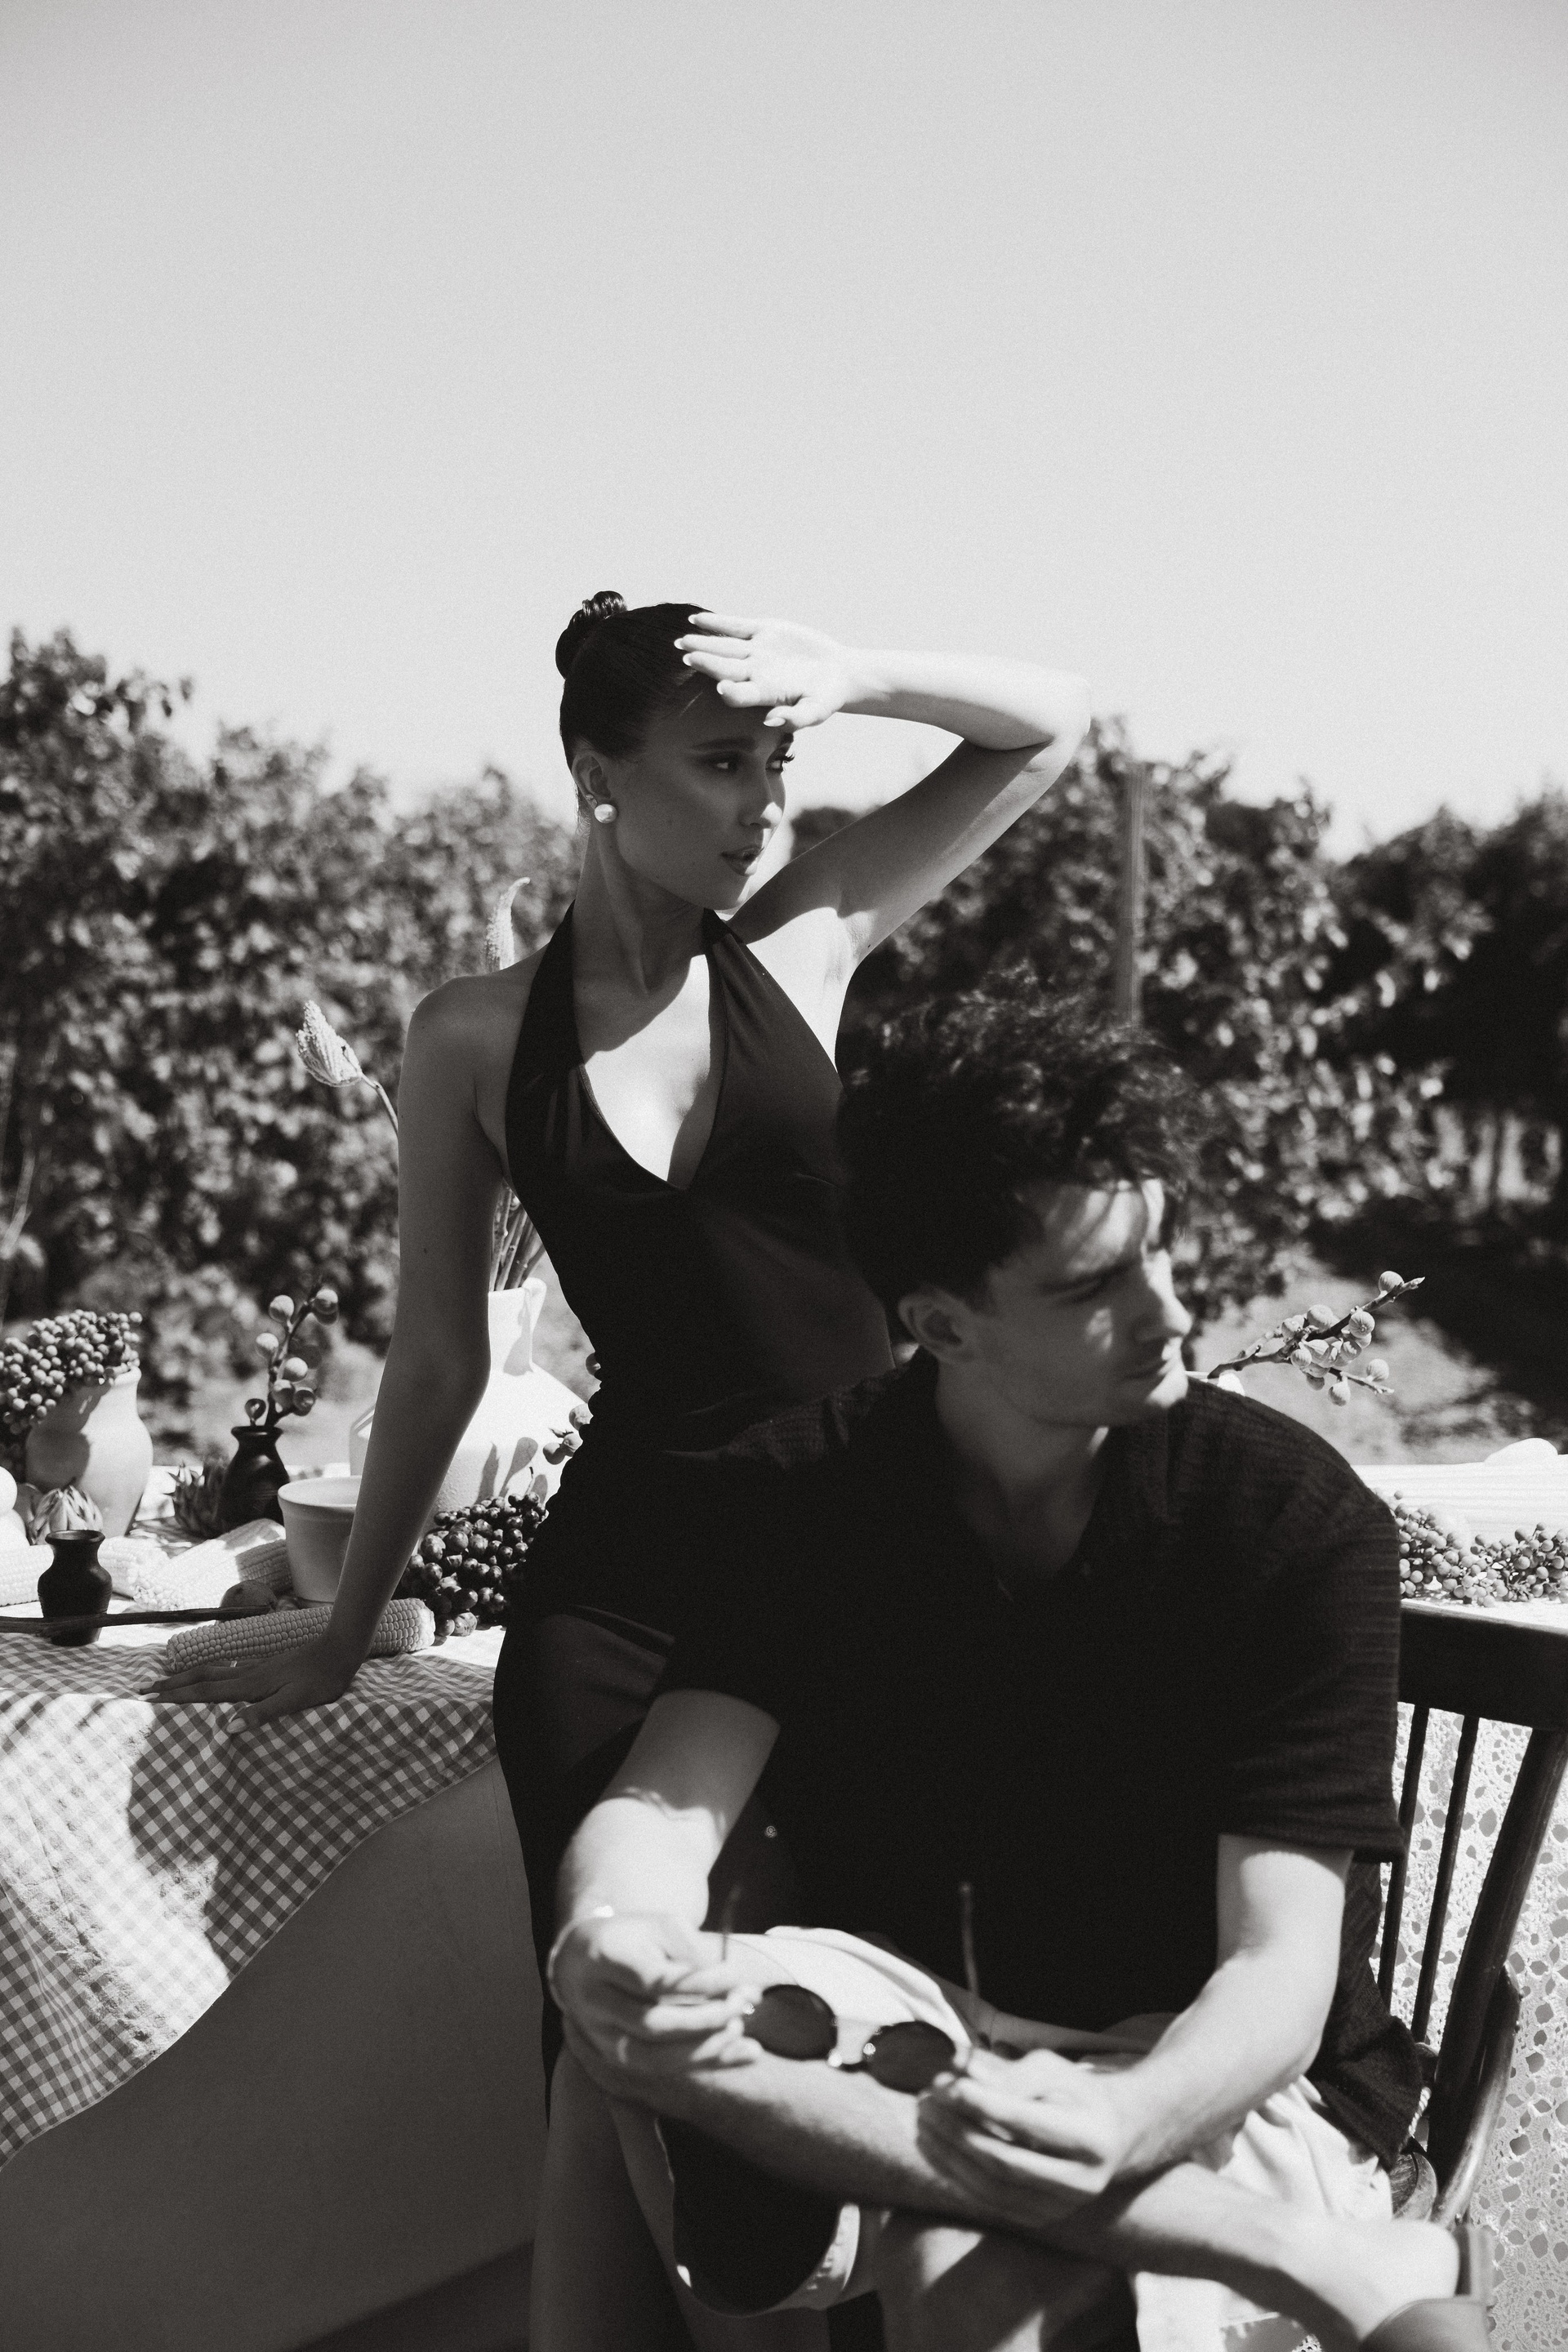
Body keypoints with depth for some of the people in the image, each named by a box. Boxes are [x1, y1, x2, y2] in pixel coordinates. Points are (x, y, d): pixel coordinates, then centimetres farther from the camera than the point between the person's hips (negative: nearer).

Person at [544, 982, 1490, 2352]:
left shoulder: (1299, 1522, -13)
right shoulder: (792, 1497, -3)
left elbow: (1282, 1975, -18)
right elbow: (663, 1807, -14)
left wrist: (1118, 2128, -42)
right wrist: (607, 1937, -41)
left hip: (1214, 2082, -5)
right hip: (918, 2027, 5)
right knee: (625, 2030, -31)